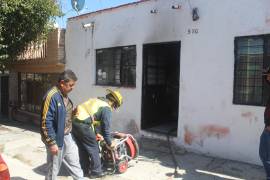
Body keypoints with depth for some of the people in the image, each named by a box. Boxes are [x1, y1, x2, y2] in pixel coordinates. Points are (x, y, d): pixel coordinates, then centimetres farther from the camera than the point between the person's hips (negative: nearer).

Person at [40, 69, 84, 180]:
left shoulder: (64, 94, 6)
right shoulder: (51, 96, -22)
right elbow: (46, 122, -23)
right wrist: (51, 143, -21)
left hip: (67, 137, 9)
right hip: (56, 139, -8)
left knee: (74, 163, 20)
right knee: (53, 169, 10)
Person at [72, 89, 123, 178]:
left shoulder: (96, 100, 23)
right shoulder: (107, 108, -3)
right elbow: (106, 127, -2)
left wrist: (97, 133, 36)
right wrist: (109, 143, 10)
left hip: (74, 121, 9)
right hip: (83, 125, -9)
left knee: (82, 148, 21)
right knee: (94, 148, 8)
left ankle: (85, 170, 33)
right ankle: (96, 172, 18)